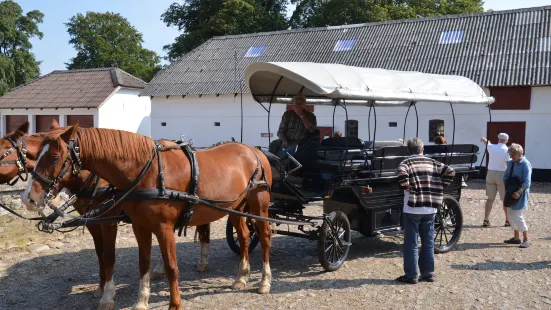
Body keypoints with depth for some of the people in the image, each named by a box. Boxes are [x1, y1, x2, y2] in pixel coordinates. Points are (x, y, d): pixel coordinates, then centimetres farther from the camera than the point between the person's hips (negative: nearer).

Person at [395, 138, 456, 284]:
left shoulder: (407, 162, -4)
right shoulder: (433, 162, 9)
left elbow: (401, 173, -26)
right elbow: (450, 172, 2)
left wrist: (406, 187, -12)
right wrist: (439, 187, 7)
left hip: (413, 209, -4)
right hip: (431, 209, 4)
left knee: (411, 243, 3)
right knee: (428, 242, 14)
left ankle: (411, 275, 7)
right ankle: (428, 273, 20)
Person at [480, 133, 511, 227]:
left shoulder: (492, 147, 4)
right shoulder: (507, 150, -8)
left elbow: (488, 143, 29)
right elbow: (509, 164, -15)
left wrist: (483, 139, 51)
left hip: (490, 174, 4)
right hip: (502, 175, -4)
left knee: (490, 198, 8)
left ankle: (486, 220, 7)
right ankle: (508, 220, 11)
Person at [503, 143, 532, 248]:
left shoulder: (525, 164, -13)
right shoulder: (510, 163, 8)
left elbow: (526, 182, -18)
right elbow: (505, 176, 14)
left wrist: (519, 192, -28)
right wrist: (507, 186, -3)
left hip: (519, 194, -8)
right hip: (510, 192, 8)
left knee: (518, 216, -10)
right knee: (511, 214, 13)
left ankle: (526, 239, -1)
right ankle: (516, 237, 25)